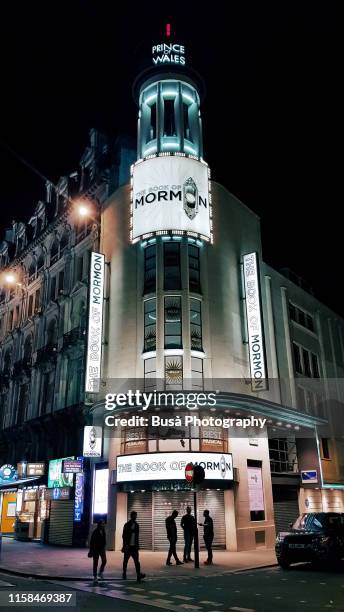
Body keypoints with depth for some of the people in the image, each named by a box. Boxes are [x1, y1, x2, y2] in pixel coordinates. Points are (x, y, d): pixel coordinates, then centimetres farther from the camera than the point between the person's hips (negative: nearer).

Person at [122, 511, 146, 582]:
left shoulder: (136, 525, 10)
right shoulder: (127, 525, -5)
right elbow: (124, 536, -8)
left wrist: (137, 545, 11)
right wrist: (125, 545, -15)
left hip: (134, 546, 3)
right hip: (128, 546, -3)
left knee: (136, 561, -8)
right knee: (125, 561, 8)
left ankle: (139, 575, -15)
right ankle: (124, 574, 23)